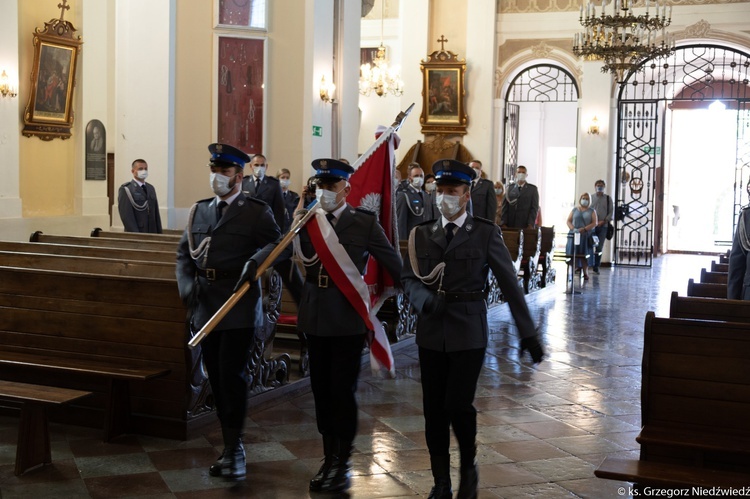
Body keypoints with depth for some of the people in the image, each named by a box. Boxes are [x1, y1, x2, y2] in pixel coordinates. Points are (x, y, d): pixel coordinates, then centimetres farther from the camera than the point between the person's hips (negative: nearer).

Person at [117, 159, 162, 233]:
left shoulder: (151, 188, 16)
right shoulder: (125, 189, -4)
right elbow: (126, 216, -11)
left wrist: (159, 233, 8)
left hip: (152, 233, 6)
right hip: (135, 236, -5)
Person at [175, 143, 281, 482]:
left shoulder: (257, 212, -4)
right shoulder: (199, 210, 13)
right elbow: (184, 253, 13)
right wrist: (187, 285, -1)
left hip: (239, 310, -6)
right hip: (205, 309, 6)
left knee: (232, 377, -8)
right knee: (217, 380, 11)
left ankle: (233, 449, 4)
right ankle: (231, 447, 24)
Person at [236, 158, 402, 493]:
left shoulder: (365, 222, -4)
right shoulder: (307, 219, 4)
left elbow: (394, 264, -7)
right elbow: (282, 245, -12)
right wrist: (254, 263, -30)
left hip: (348, 318, -4)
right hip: (315, 317, 4)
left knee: (343, 391, 1)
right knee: (321, 390, 12)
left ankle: (343, 463, 16)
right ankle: (329, 459, 26)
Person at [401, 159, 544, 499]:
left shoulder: (485, 233, -1)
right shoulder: (422, 234, 8)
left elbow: (509, 285, -1)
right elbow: (408, 277, 3)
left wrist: (528, 333, -2)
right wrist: (425, 299, -19)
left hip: (468, 333, -3)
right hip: (431, 332, 3)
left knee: (458, 405, -8)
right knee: (433, 409, 6)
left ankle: (469, 469, 21)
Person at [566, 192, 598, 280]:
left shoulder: (591, 211, 9)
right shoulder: (574, 210, 14)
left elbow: (594, 223, -1)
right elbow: (568, 221, 9)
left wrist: (584, 229, -15)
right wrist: (573, 229, -11)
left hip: (586, 236, -1)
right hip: (574, 235, 1)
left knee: (584, 254, -7)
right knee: (572, 254, -6)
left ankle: (585, 273, -7)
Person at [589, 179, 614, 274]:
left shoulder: (608, 199, 9)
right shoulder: (591, 198, 8)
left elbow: (611, 212, 5)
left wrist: (603, 221, -8)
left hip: (603, 226, 0)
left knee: (599, 247, -1)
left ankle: (596, 267, 6)